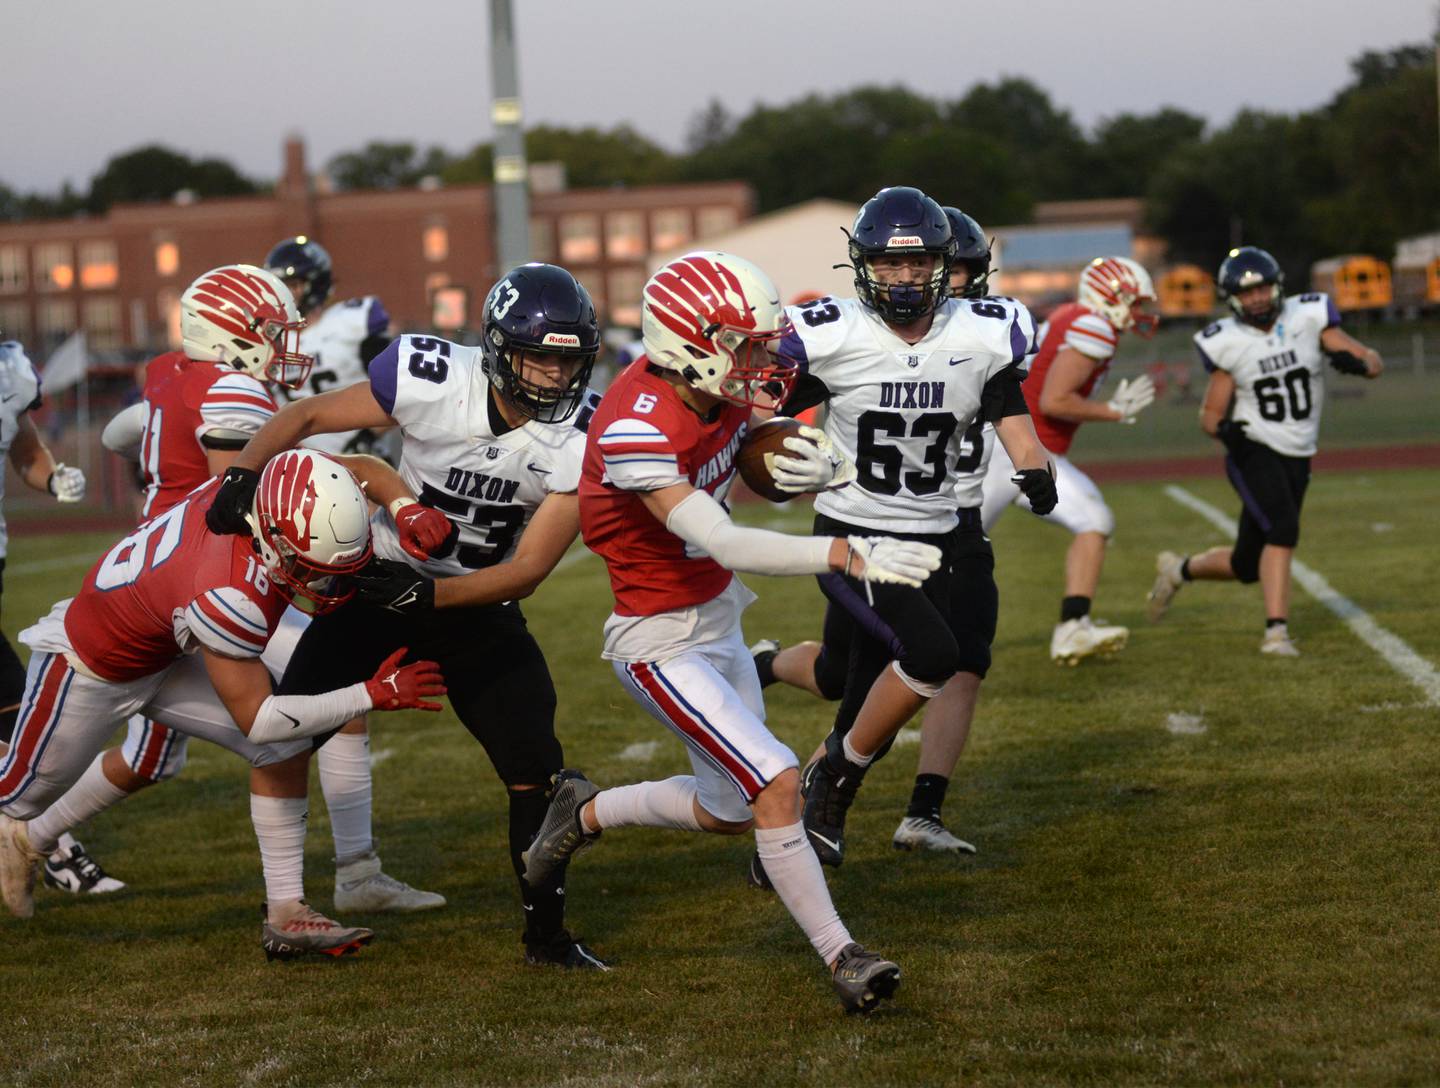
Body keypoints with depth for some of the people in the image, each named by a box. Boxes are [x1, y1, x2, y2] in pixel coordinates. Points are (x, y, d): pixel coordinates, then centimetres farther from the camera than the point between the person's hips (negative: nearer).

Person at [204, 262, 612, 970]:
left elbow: (528, 570, -20)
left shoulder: (584, 440, -20)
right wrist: (243, 474, -27)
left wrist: (427, 595, -31)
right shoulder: (432, 381, -24)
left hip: (478, 601, 0)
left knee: (536, 768, -9)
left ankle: (545, 934, 7)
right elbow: (308, 416, -11)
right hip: (378, 578, 0)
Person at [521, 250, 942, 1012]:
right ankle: (840, 956, -6)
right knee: (777, 783, -17)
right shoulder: (635, 432, -31)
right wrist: (850, 555, -45)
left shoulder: (724, 391, -7)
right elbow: (725, 545, -37)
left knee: (730, 808, 18)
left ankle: (584, 813, 40)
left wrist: (818, 469, -17)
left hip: (717, 621, 9)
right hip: (661, 643, -9)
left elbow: (772, 471, 9)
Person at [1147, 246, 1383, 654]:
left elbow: (1375, 362, -1)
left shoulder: (1308, 318, -4)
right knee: (1283, 530, -28)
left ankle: (1179, 569, 35)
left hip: (1296, 458, 3)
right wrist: (1223, 429, -22)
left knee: (1247, 566, 8)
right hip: (1253, 451, -3)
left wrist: (1355, 362, -25)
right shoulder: (1227, 343, -6)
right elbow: (1210, 413, 2)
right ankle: (1276, 630, -21)